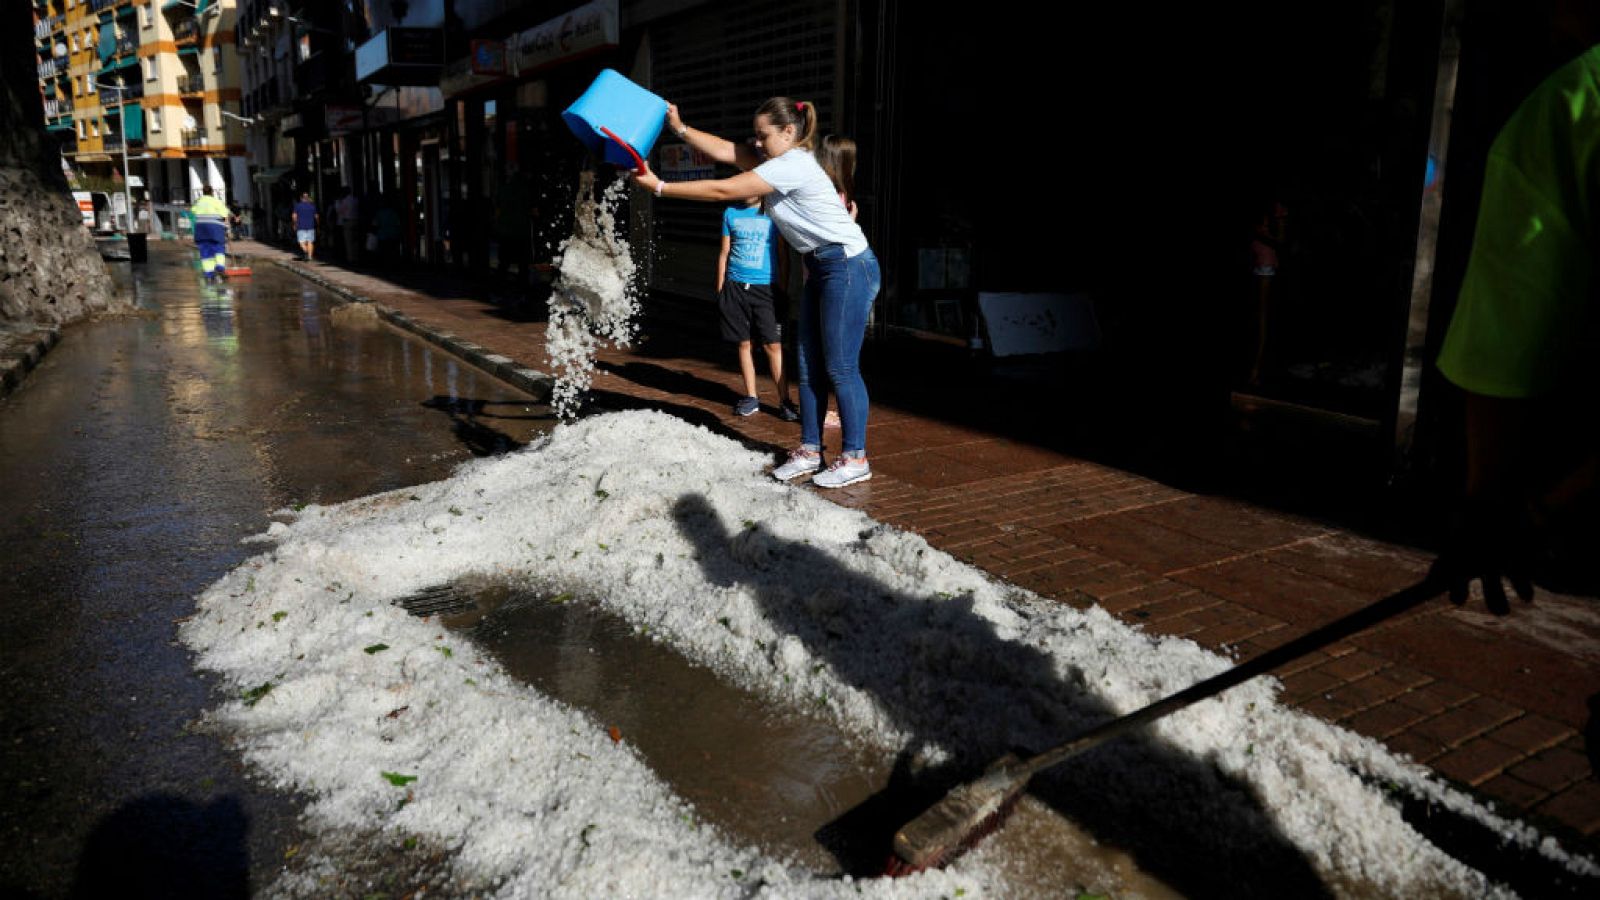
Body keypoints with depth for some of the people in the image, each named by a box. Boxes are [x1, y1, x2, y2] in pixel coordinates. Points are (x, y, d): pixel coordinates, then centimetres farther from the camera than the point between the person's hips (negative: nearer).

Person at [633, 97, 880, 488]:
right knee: (810, 365, 10)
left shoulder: (792, 165, -18)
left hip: (849, 268, -10)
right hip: (821, 269, 10)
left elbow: (722, 190, -20)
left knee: (840, 367, -6)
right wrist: (680, 128, -4)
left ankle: (855, 458, 4)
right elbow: (724, 151, 7)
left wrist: (659, 187, -16)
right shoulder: (778, 160, 11)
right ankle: (809, 451, 19)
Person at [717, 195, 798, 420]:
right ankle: (751, 397, 17)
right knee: (743, 343, 6)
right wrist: (720, 288, 10)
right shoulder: (731, 213, 9)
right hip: (736, 286, 2)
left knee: (772, 344, -7)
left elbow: (781, 253, 7)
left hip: (765, 286, -2)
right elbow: (724, 252, 13)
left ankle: (784, 401, -2)